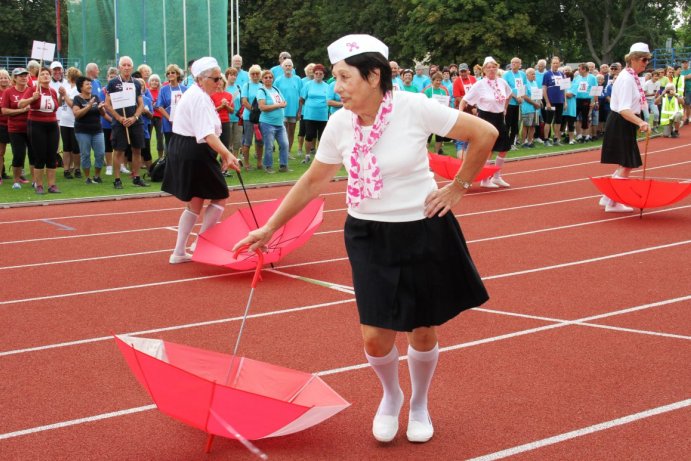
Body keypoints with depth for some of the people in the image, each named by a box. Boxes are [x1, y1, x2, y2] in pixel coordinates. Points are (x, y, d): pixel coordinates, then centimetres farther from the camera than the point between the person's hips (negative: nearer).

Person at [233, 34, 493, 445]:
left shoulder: (415, 108, -18)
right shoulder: (339, 124, -6)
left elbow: (485, 134, -10)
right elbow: (313, 182, 6)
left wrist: (458, 187, -7)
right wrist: (270, 228, 6)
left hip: (422, 231, -2)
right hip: (369, 236, 2)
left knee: (423, 332, 10)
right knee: (376, 337, -3)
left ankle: (419, 405, 38)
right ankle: (390, 397, 31)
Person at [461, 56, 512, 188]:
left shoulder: (502, 82, 2)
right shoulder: (479, 85, -13)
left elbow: (508, 95, 24)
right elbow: (464, 101, -10)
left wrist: (505, 108, 18)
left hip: (499, 118, 6)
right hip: (486, 117, -6)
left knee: (504, 148, 9)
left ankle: (496, 177, 23)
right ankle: (485, 180, 6)